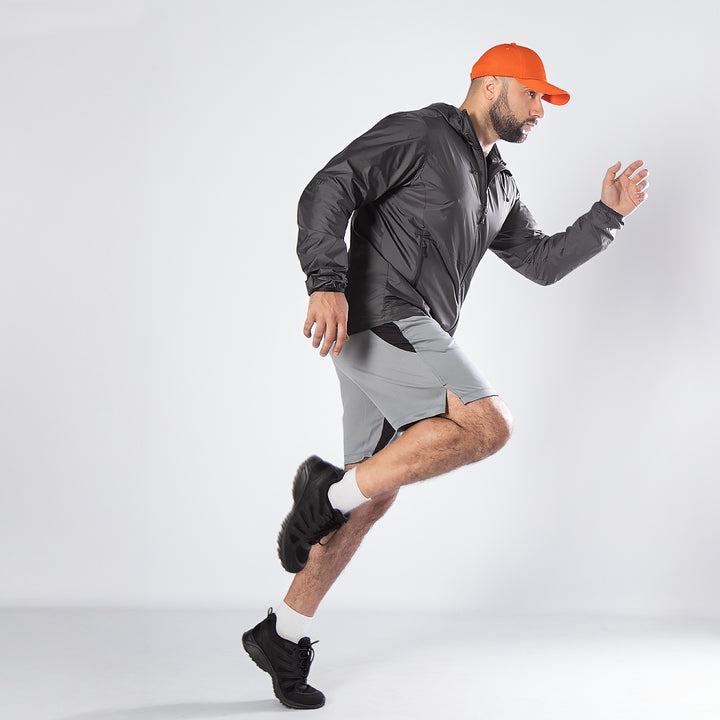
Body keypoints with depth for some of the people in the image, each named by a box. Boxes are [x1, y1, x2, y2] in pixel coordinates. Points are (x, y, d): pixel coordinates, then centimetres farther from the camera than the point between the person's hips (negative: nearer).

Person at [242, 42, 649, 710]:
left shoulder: (497, 186, 24)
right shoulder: (418, 132, -1)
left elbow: (542, 261, 26)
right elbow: (328, 189, -12)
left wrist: (607, 214, 16)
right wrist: (327, 282, -26)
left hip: (414, 341, 9)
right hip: (381, 317, -9)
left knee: (374, 497, 8)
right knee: (487, 425, -23)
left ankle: (282, 635, 17)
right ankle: (331, 490, -12)